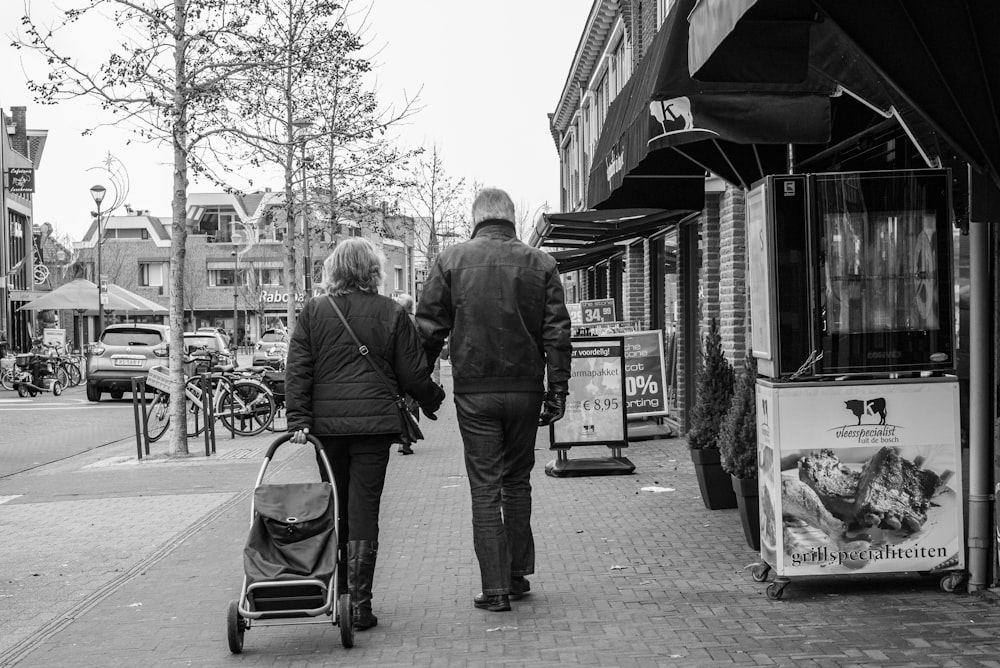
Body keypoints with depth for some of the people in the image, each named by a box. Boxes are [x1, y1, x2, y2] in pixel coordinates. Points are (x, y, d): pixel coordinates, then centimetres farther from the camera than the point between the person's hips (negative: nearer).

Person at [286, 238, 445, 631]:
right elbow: (413, 373, 2)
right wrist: (432, 401, 20)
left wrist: (298, 418, -1)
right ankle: (359, 604, 0)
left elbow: (297, 370, -1)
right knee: (364, 511, 0)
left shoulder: (313, 312, 4)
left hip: (326, 423, 2)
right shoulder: (391, 313, -1)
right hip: (375, 422, -2)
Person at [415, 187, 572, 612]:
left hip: (475, 391, -2)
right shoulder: (540, 264, 3)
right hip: (526, 389, 2)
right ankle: (519, 576, 22)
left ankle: (495, 588, 2)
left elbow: (428, 329, -1)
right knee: (518, 481, 16)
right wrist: (558, 390, 4)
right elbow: (557, 333, 0)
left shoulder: (451, 261, -1)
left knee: (485, 488, 3)